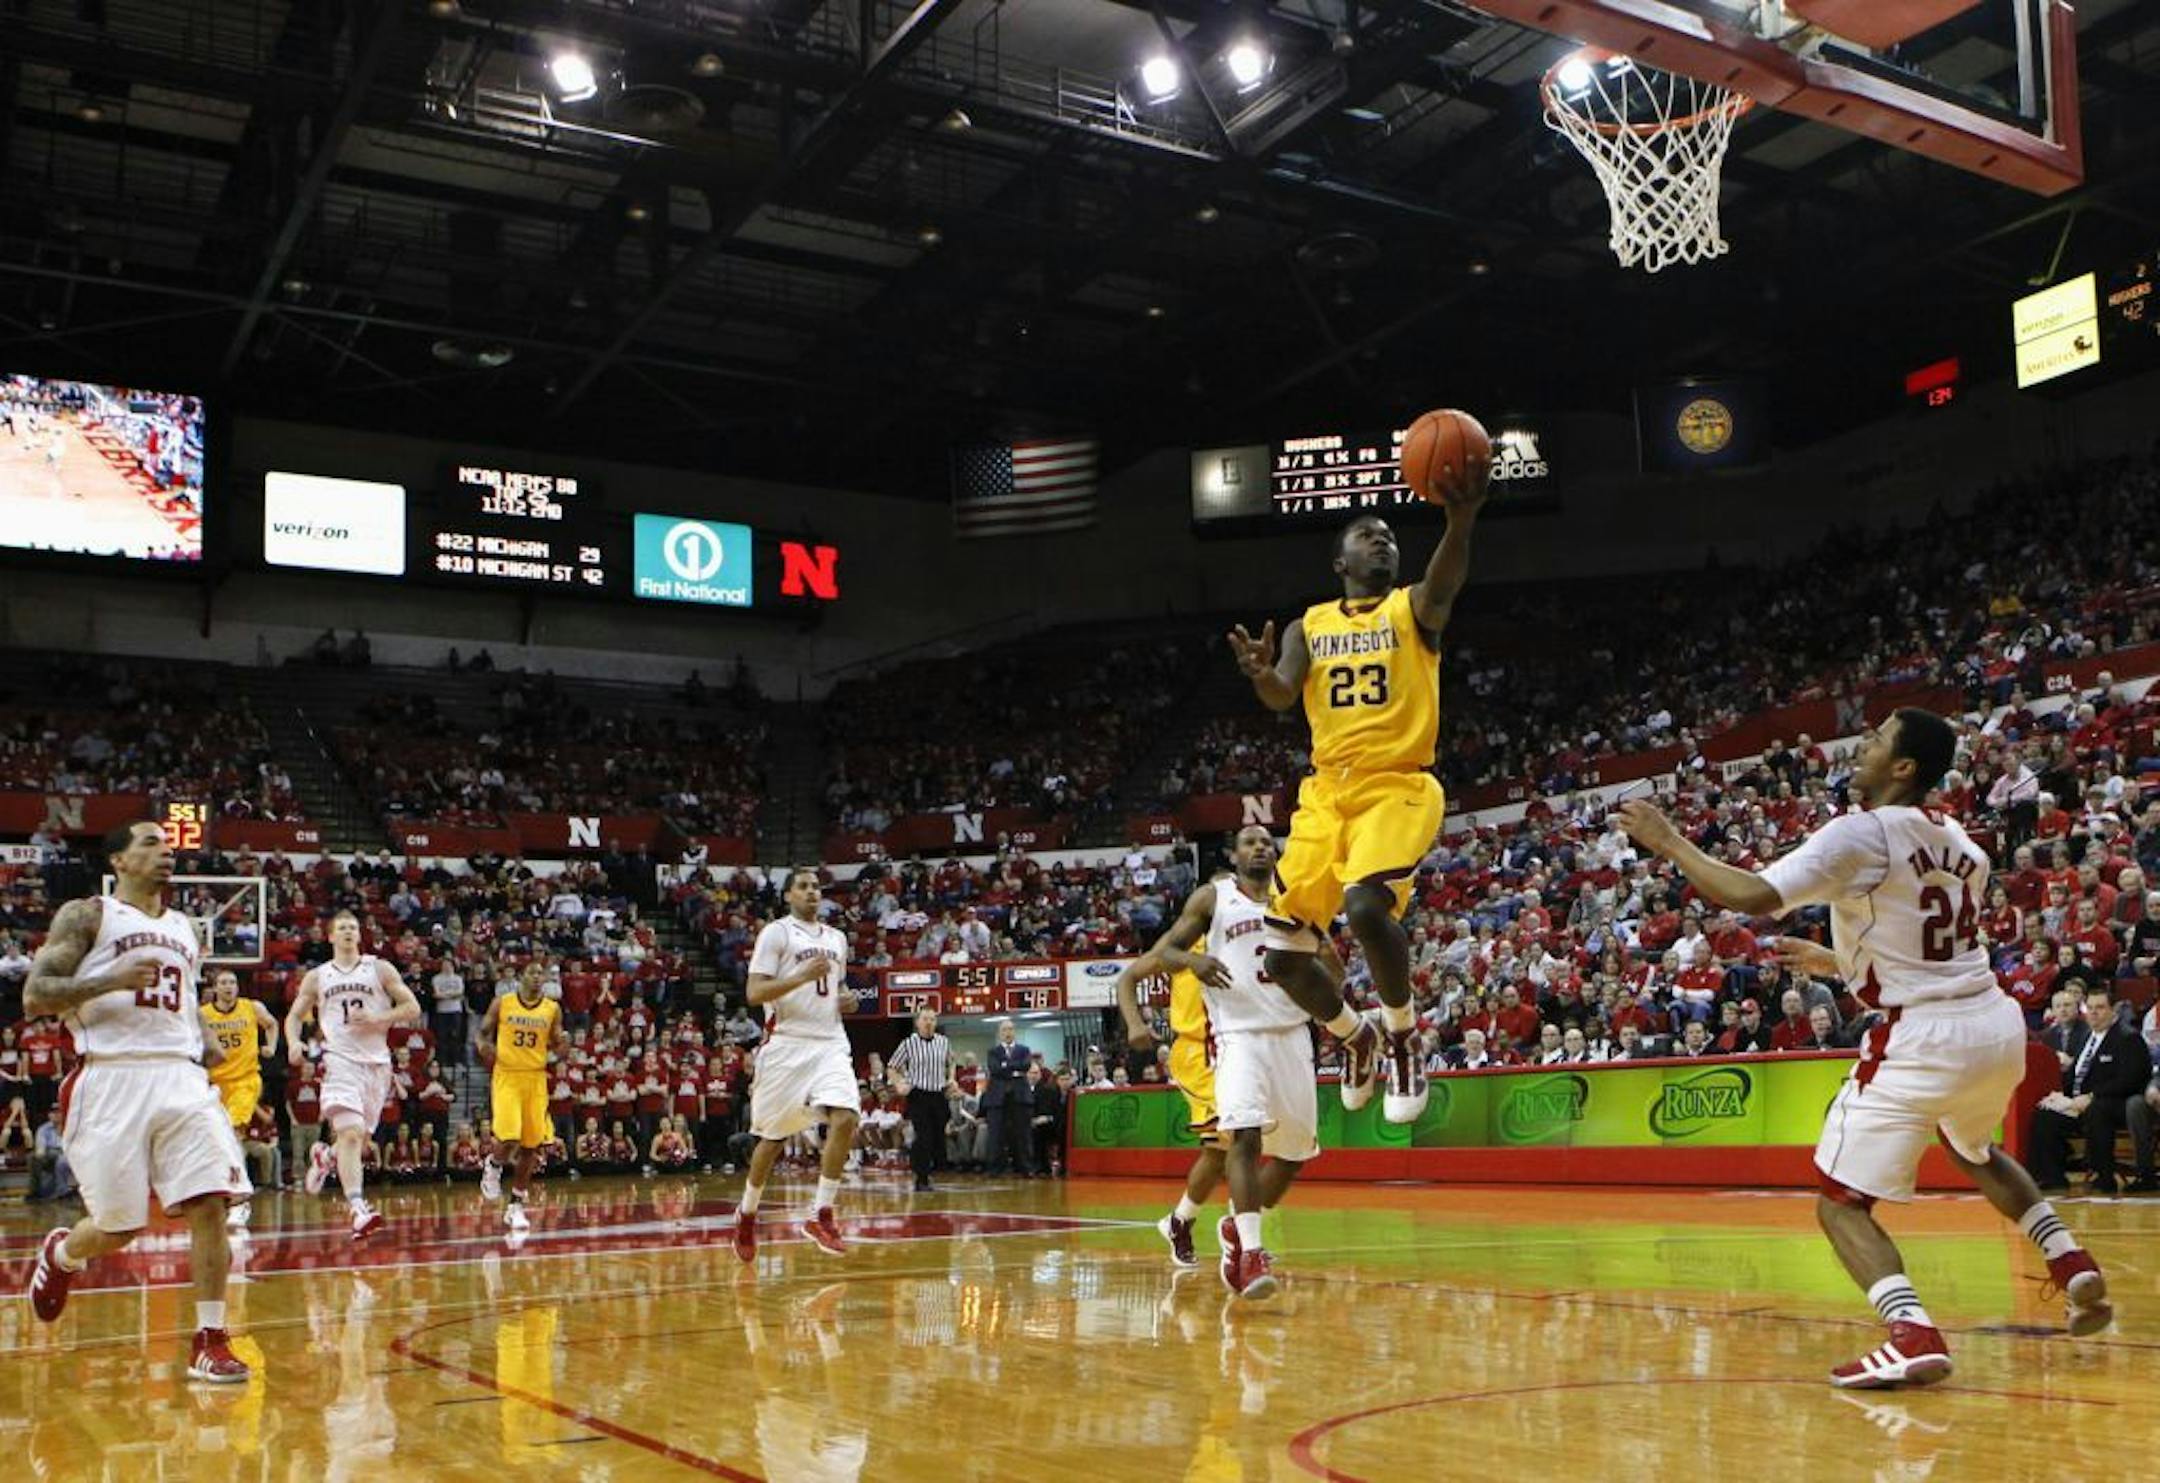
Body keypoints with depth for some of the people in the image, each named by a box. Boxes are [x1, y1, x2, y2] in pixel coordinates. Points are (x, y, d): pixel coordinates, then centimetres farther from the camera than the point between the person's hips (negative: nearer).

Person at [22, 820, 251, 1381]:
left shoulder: (184, 928, 20)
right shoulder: (86, 915, 3)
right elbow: (34, 996, -5)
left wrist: (209, 1048, 11)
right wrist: (112, 980, -18)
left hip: (179, 1078, 5)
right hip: (111, 1080, -4)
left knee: (210, 1204, -9)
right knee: (117, 1227, 3)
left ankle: (209, 1341, -2)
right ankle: (59, 1254, 38)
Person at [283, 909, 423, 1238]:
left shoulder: (380, 969, 7)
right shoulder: (317, 977, 11)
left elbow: (412, 1008, 5)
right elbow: (294, 1016, 17)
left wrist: (377, 1019, -11)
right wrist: (294, 1042, -4)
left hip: (376, 1061, 2)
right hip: (340, 1060, -2)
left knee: (363, 1139, 8)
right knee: (350, 1134, -19)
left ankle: (324, 1156, 42)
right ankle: (358, 1210, -25)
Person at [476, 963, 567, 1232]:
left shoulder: (553, 1009, 4)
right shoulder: (501, 1004, -1)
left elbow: (557, 1047, 9)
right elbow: (483, 1032, 9)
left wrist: (563, 1045, -14)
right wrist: (484, 1046, -12)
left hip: (536, 1078, 3)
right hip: (506, 1076, -3)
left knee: (530, 1146, 3)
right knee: (509, 1138, -18)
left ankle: (516, 1206, 16)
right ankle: (493, 1166, 18)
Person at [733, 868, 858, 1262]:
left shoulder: (837, 938, 16)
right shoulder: (776, 933, -2)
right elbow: (755, 993, -11)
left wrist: (847, 999, 8)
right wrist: (802, 976, -23)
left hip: (830, 1042, 4)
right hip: (787, 1044, -4)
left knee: (845, 1119, -17)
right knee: (774, 1135, 5)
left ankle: (822, 1215, -9)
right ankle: (747, 1212, 28)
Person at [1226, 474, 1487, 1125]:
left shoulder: (1411, 607, 3)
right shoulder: (1308, 626, 13)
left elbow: (1443, 583, -22)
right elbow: (1282, 697, -4)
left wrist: (1461, 519, -44)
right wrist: (1261, 675, -29)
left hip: (1399, 786, -4)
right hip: (1326, 792, 4)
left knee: (1367, 906, -31)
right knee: (1283, 954, 1)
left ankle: (1403, 1035, -5)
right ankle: (1355, 1036, 30)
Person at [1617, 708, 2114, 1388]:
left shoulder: (1862, 833, -11)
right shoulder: (1959, 844, 13)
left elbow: (1753, 896, -22)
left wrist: (1669, 841, -10)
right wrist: (1830, 961, 33)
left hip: (1922, 1039, -8)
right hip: (1996, 1022, 8)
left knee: (1842, 1204, 1)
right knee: (1975, 1152, 38)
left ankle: (1914, 1333, -19)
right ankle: (2078, 1270, 30)